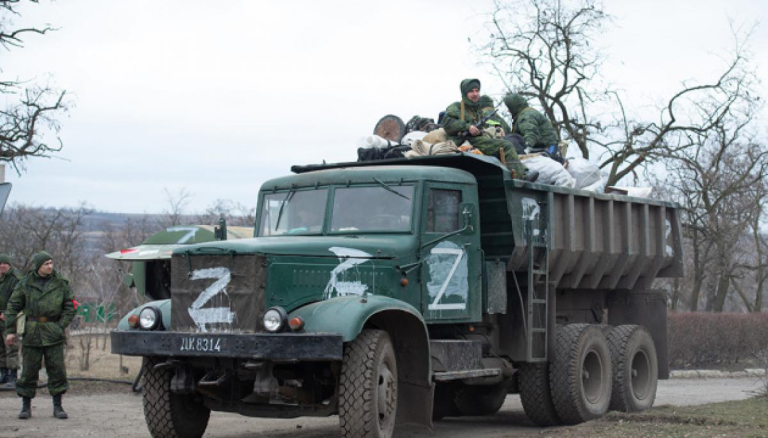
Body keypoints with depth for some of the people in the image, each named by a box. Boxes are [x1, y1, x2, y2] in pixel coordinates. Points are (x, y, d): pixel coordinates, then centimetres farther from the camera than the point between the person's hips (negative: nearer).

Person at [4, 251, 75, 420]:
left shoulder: (61, 283, 3)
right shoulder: (25, 284, 2)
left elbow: (69, 307, 7)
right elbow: (12, 307, 5)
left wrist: (61, 326, -4)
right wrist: (10, 330, -2)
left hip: (54, 335, 1)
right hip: (32, 334, 0)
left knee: (57, 370, 1)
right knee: (28, 370, 3)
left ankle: (57, 406, 11)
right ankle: (26, 406, 14)